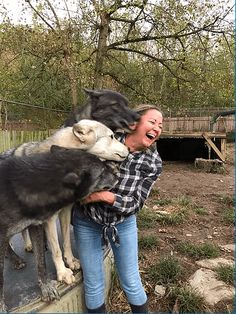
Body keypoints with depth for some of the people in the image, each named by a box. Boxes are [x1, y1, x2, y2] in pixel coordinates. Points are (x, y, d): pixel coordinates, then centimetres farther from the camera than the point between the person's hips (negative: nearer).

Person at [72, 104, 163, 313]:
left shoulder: (154, 162, -15)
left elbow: (136, 203, -16)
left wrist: (106, 196, -29)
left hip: (124, 223, 1)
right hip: (87, 222, 0)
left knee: (131, 282, 15)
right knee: (93, 285, 13)